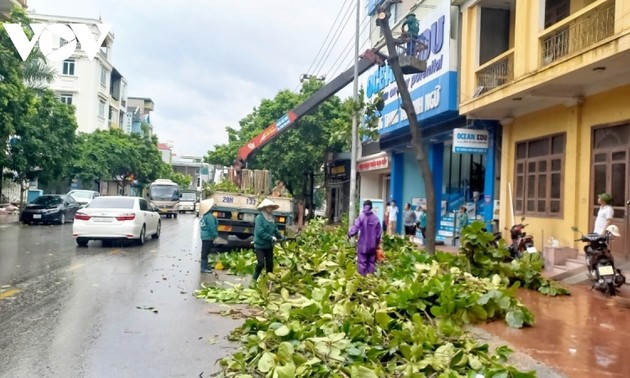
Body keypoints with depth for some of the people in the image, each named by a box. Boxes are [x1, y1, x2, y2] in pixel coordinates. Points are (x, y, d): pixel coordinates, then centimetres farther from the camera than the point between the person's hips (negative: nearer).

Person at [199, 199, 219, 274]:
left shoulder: (204, 216, 13)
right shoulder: (209, 216, -17)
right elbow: (212, 227, -20)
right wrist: (215, 236, -13)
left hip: (204, 237, 10)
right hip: (208, 237, -10)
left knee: (204, 252, 14)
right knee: (205, 253, -6)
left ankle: (204, 267, 22)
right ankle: (204, 268, -2)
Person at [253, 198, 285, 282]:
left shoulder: (272, 218, 5)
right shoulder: (260, 217, -17)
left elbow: (275, 229, 12)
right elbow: (259, 232, -25)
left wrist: (281, 237, -4)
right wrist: (271, 238, -24)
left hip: (269, 245, 7)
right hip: (260, 245, -7)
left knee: (270, 263, 11)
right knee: (261, 263, -11)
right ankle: (254, 279, 7)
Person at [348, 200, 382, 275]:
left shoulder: (361, 217, -11)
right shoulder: (376, 218, -2)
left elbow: (355, 228, -16)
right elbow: (379, 233, 2)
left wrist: (349, 234, 3)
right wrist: (377, 243, 14)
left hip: (363, 245, -3)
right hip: (372, 245, 3)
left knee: (362, 262, 3)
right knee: (371, 262, 11)